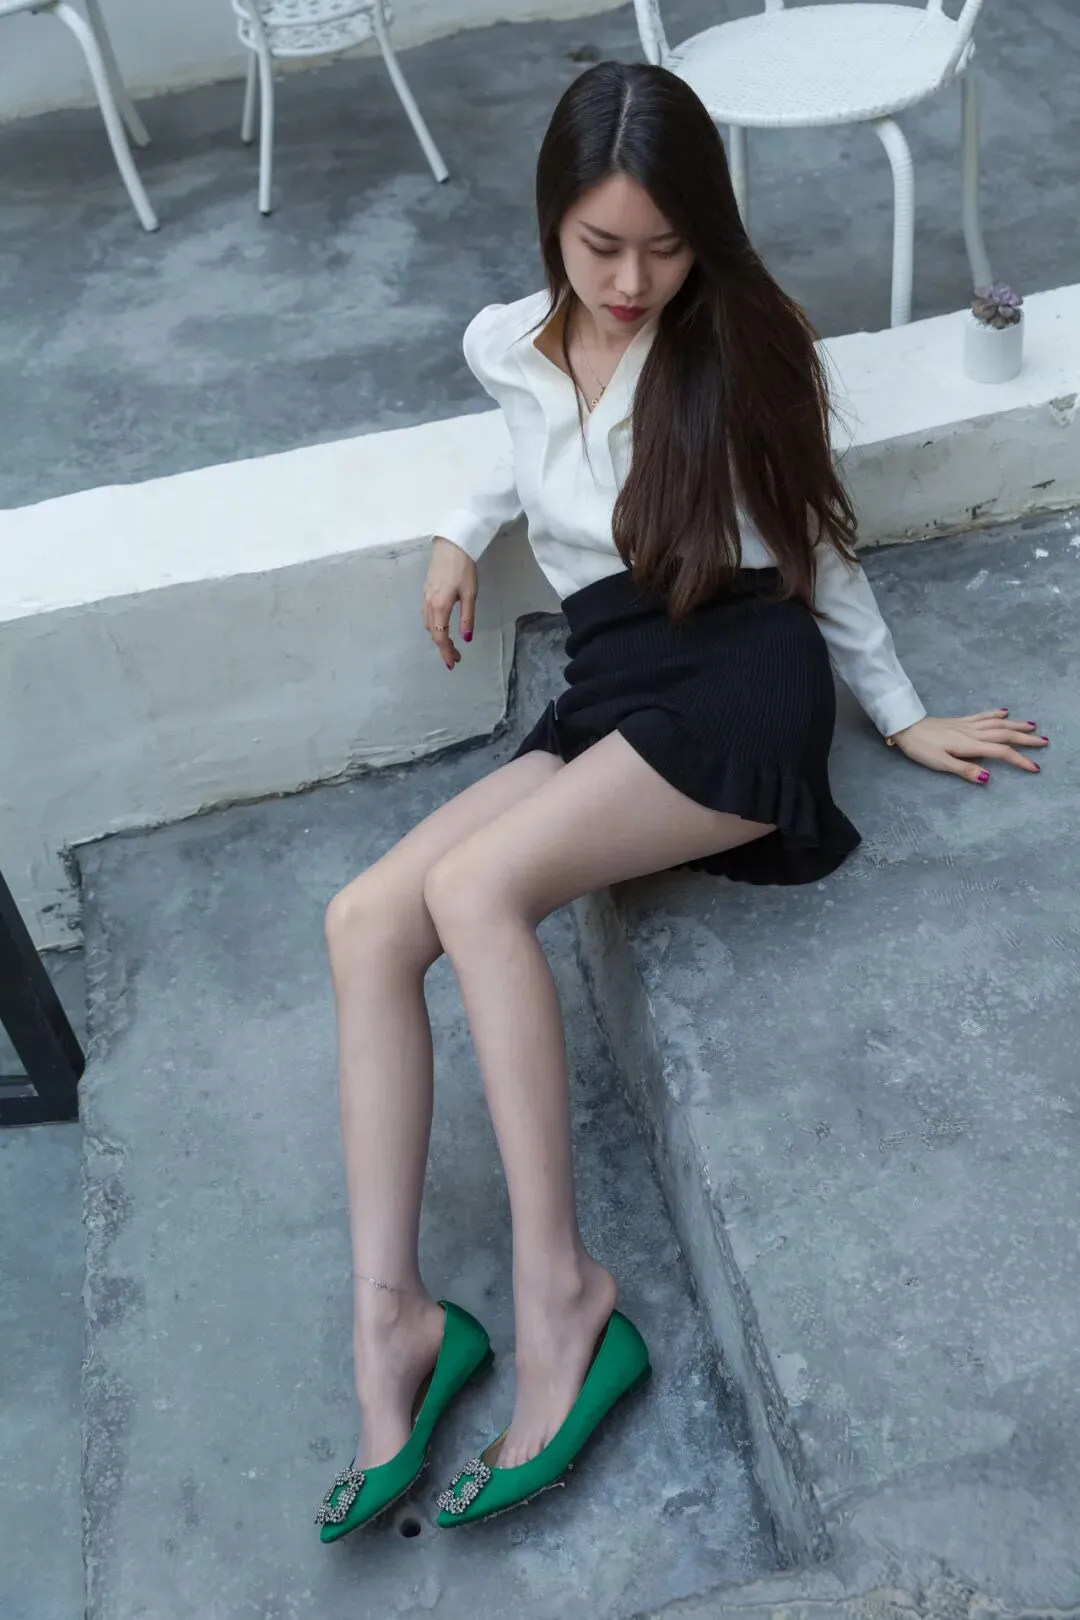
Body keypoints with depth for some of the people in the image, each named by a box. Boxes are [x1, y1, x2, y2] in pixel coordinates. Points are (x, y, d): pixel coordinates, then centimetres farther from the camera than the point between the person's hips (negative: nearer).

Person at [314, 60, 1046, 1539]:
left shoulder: (735, 346, 2)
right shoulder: (507, 346, 13)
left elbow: (817, 543, 11)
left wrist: (902, 715, 13)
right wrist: (463, 529, 22)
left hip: (741, 681, -5)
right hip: (603, 698, 5)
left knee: (475, 889, -29)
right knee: (366, 921, -16)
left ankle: (561, 1290, -21)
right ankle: (390, 1314, -16)